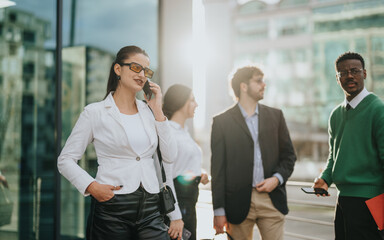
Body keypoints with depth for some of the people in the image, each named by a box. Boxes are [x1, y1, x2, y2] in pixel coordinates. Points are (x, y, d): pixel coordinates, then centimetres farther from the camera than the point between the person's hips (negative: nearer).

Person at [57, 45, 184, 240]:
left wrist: (158, 111, 1)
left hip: (150, 209, 3)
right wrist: (92, 186, -14)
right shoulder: (95, 112, 0)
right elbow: (65, 160, 1)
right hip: (112, 209, -3)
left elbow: (169, 156, 4)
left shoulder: (149, 111, 12)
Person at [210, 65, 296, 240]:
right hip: (239, 203, -2)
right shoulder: (222, 121, 1)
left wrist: (277, 178, -7)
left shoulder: (275, 116, 11)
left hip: (272, 200, 2)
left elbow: (289, 155, 14)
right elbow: (218, 168, -1)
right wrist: (219, 210, -4)